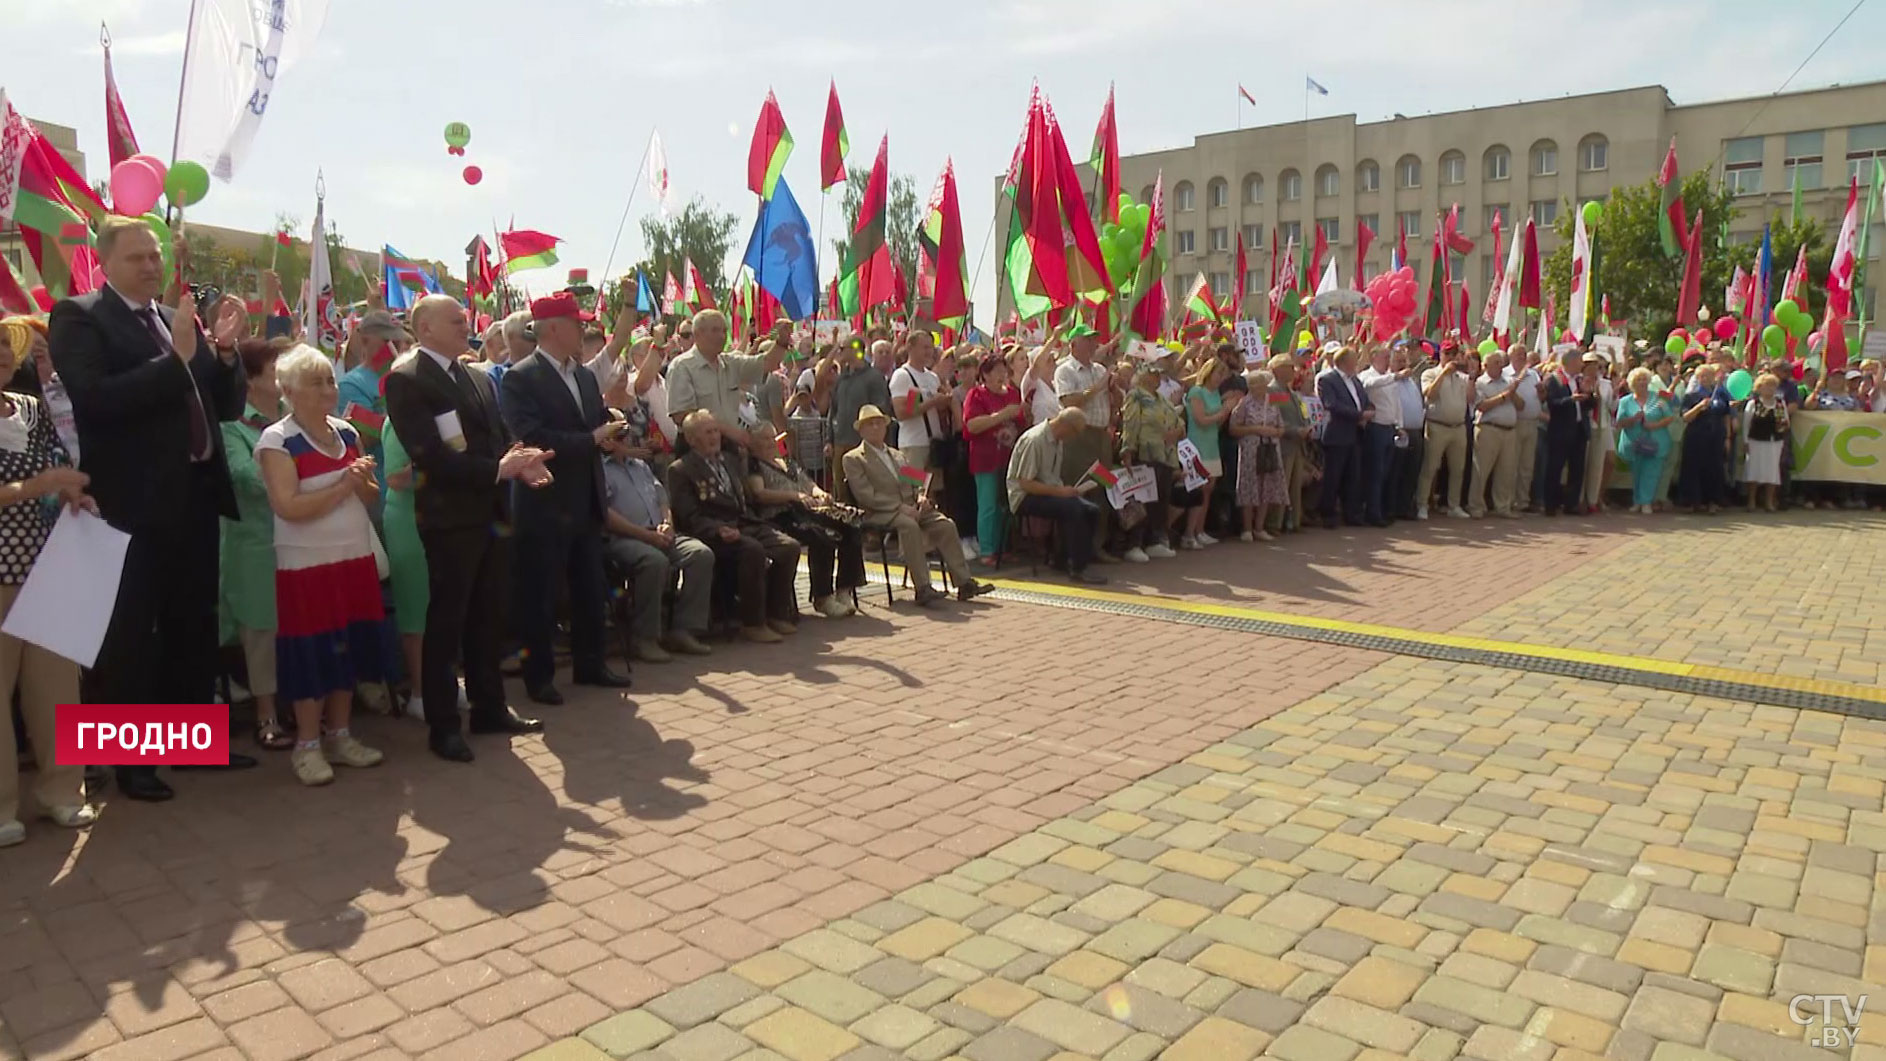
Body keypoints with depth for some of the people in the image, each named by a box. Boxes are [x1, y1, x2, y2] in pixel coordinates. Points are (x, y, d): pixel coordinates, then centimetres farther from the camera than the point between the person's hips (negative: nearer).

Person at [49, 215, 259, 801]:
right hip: (132, 505, -6)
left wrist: (224, 349, -5)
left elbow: (227, 406, 11)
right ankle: (129, 758, 16)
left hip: (195, 496, 6)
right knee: (128, 637, 4)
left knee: (195, 627, 16)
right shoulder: (78, 316, -6)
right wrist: (176, 359, -23)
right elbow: (95, 399, -20)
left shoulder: (183, 318, 12)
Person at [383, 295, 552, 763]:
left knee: (488, 617, 16)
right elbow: (430, 455, -19)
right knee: (446, 622, 2)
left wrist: (521, 461, -9)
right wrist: (497, 469, -24)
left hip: (490, 514, 7)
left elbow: (501, 437, 14)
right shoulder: (406, 380, -10)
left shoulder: (480, 378, 15)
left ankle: (490, 707, 28)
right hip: (450, 518, -7)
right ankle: (443, 725, 12)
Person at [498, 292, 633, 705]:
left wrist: (610, 432, -13)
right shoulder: (521, 378, -12)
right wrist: (592, 439, -18)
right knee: (539, 594, 4)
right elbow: (532, 439, -23)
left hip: (586, 502, 8)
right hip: (545, 504, -7)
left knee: (591, 589, 15)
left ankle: (590, 664, 28)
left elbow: (601, 426, 12)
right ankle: (539, 676, 16)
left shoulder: (586, 376, 12)